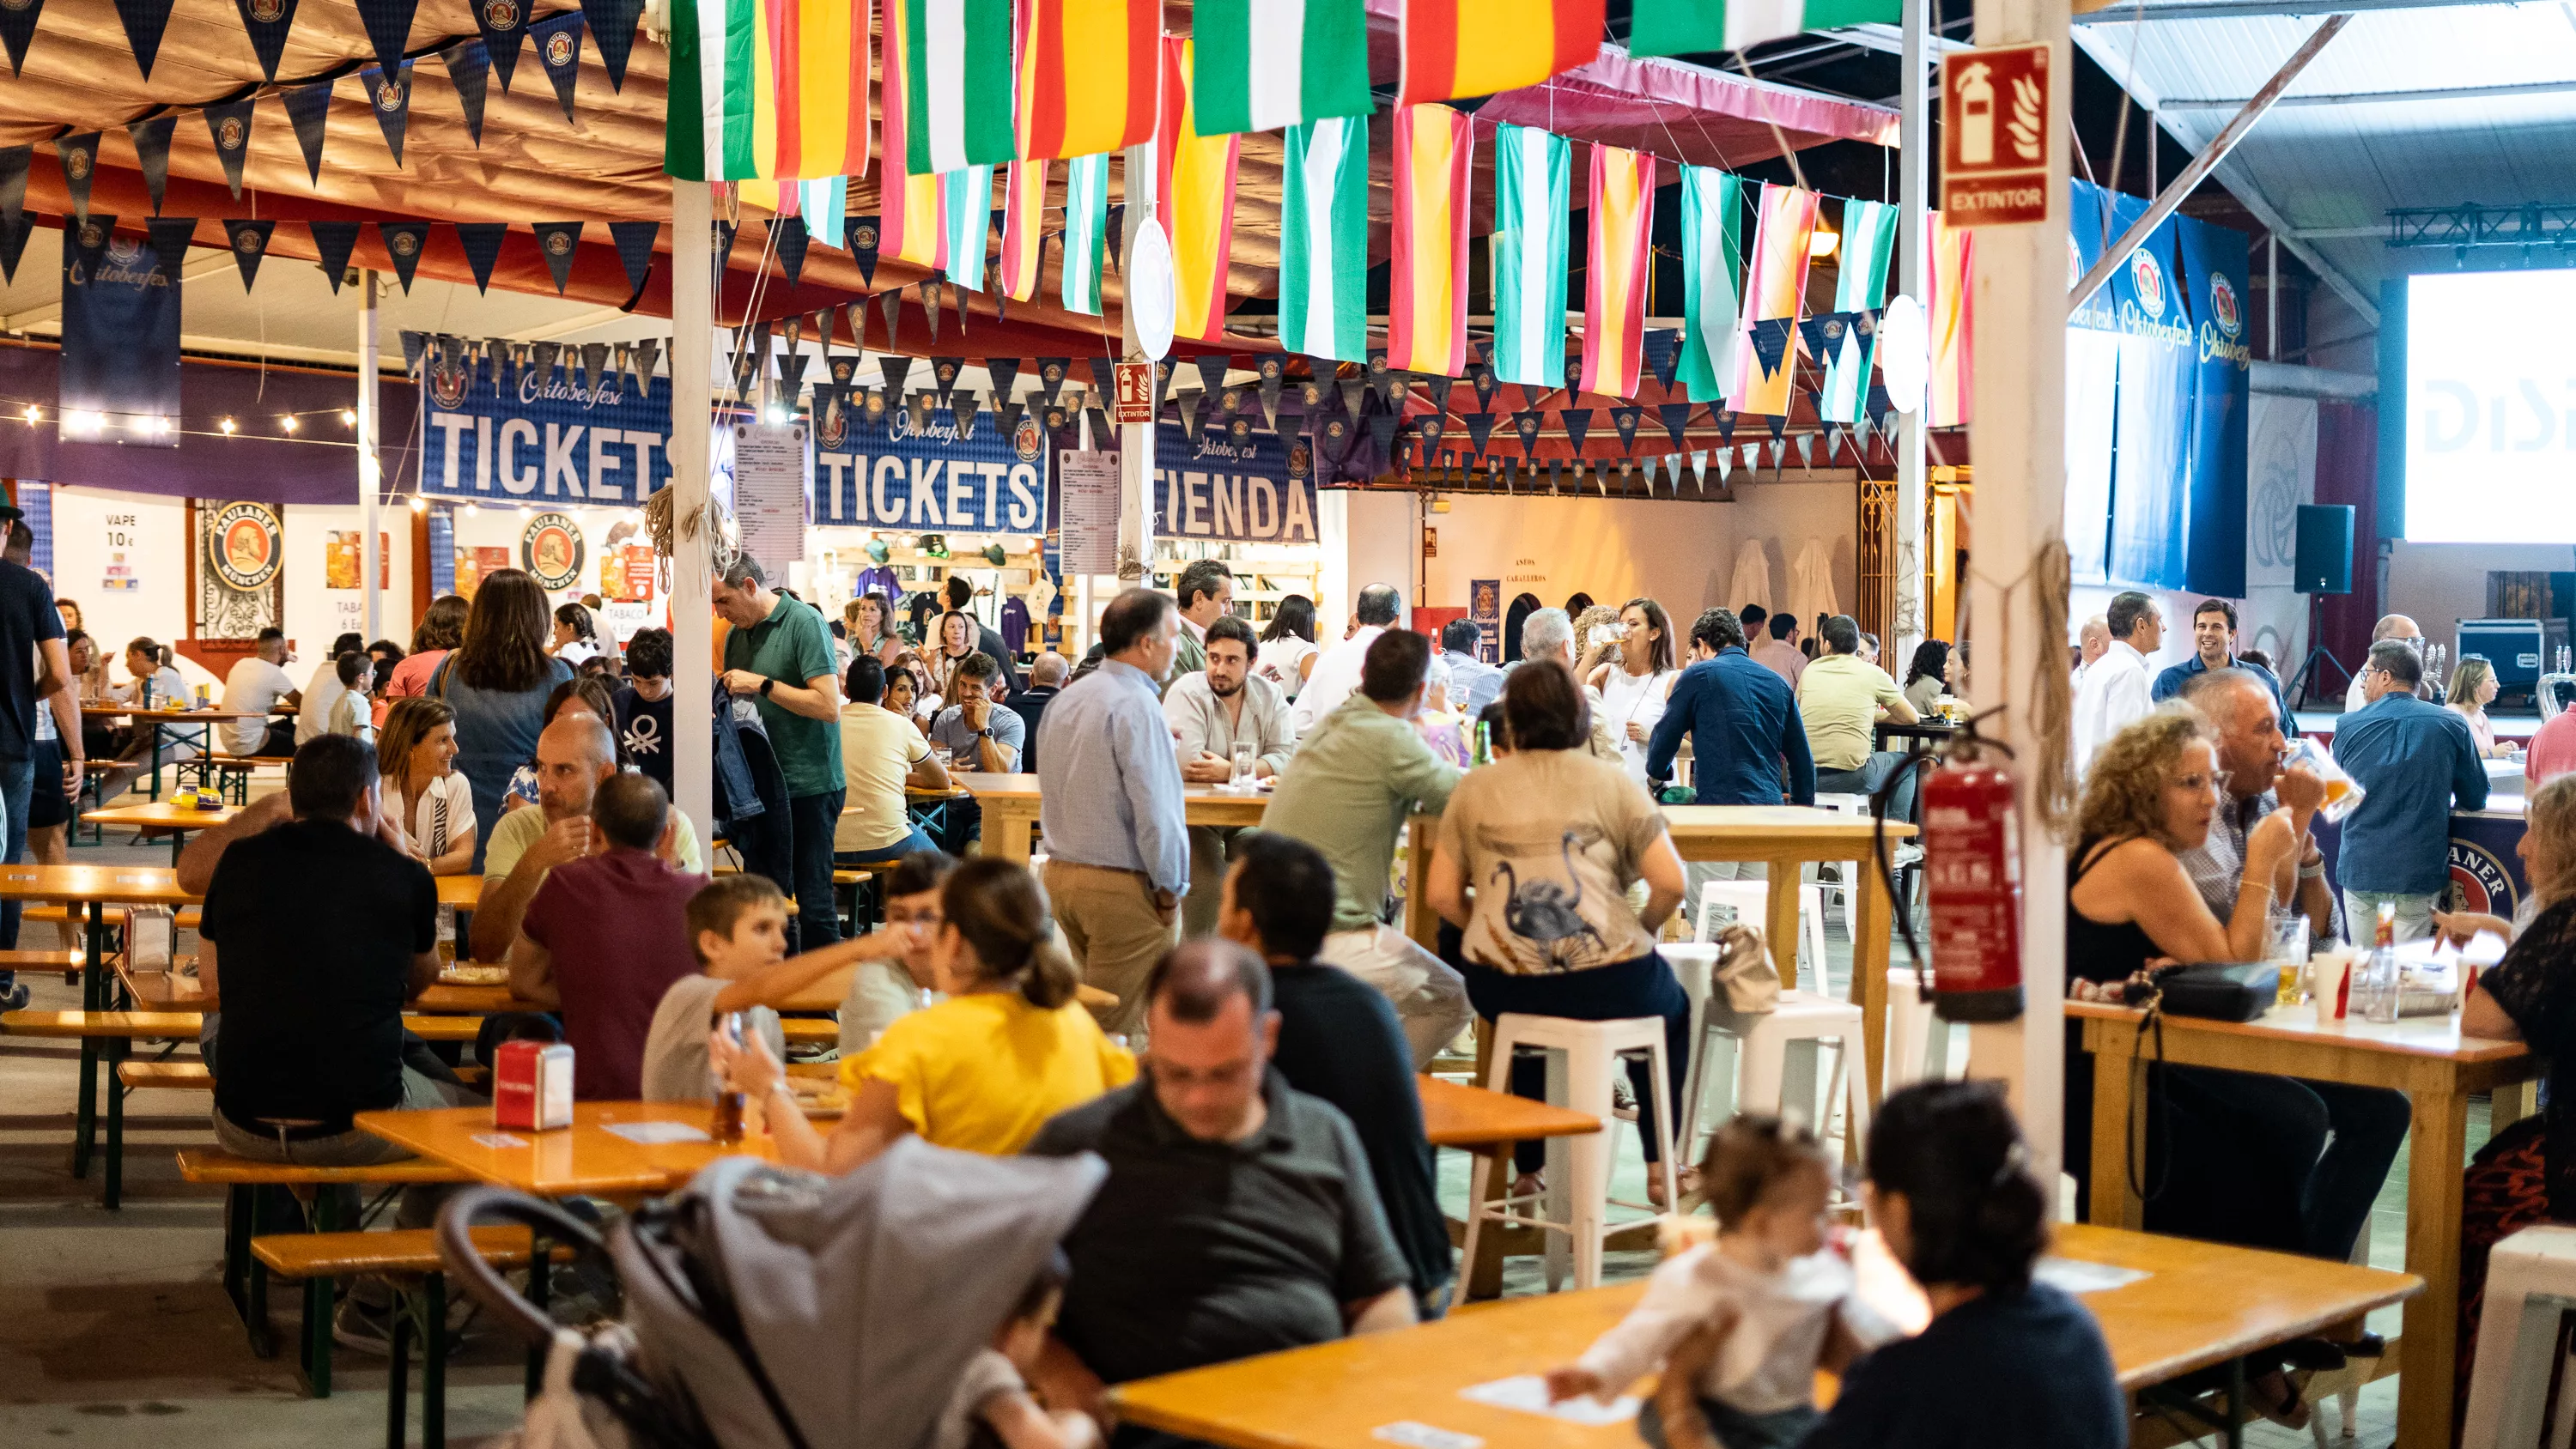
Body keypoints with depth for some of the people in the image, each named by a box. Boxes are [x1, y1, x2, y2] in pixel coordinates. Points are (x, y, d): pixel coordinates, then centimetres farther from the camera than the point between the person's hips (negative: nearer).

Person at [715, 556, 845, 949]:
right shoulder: (738, 634, 12)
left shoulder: (804, 623, -11)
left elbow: (829, 706, -19)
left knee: (812, 900, -5)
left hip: (808, 784, -8)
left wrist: (762, 684, -17)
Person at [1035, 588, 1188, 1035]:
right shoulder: (1136, 706, -16)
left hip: (1060, 871, 9)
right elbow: (1154, 809, -20)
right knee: (1114, 1026, -2)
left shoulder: (1065, 700, 11)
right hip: (1121, 883, -8)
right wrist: (1171, 889, -11)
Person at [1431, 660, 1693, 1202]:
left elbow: (1440, 895, 6)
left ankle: (1529, 1169, 41)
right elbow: (1670, 883, -4)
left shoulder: (1473, 788, 10)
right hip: (1606, 989, -2)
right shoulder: (1609, 781, 4)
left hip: (1500, 991, 2)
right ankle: (1660, 1168, 32)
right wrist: (1639, 932, 13)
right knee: (1670, 1005, 32)